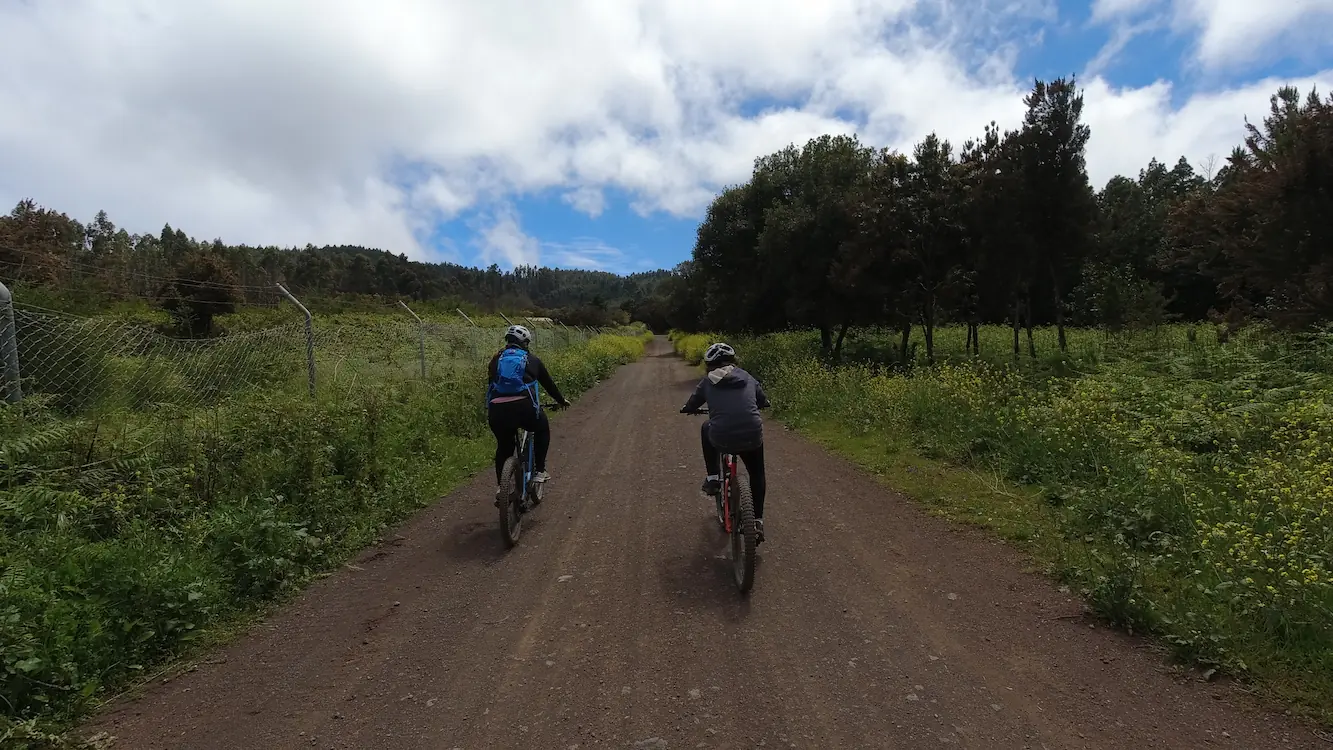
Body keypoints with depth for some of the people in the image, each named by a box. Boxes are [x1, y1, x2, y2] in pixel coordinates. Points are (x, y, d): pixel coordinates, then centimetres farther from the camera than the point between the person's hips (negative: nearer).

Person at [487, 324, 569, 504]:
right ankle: (539, 471, 22)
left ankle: (501, 487, 22)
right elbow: (548, 383, 29)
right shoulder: (531, 360, 18)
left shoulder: (497, 359, 23)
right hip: (523, 407, -2)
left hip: (497, 410, 3)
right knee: (542, 429, 28)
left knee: (503, 446, 26)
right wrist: (561, 400, 45)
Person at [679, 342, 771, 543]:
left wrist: (685, 409, 46)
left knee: (706, 428, 35)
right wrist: (764, 403, 50)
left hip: (721, 439, -1)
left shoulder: (708, 381, 11)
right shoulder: (746, 377, 15)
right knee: (757, 475, 29)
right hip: (752, 437, 2)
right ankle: (758, 521, 26)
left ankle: (713, 478, 32)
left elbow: (692, 405, 22)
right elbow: (763, 401, 26)